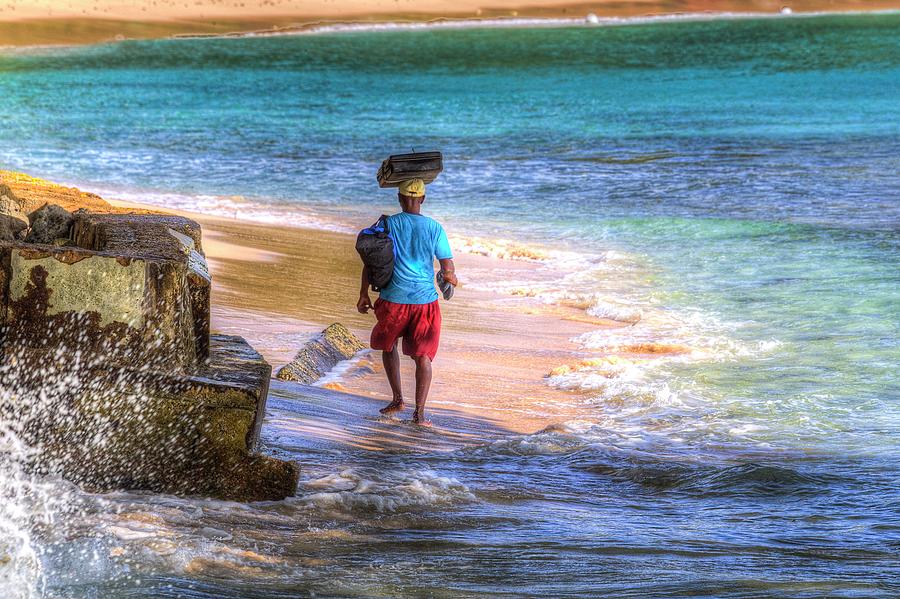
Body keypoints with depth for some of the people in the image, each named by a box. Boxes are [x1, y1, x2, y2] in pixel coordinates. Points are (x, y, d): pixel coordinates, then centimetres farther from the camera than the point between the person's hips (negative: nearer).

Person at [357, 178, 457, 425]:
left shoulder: (387, 224, -3)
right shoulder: (434, 227, -2)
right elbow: (448, 269, -2)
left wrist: (363, 294, 8)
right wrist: (451, 278, 21)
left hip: (394, 300, 0)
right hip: (425, 300, 0)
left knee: (387, 345, 24)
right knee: (423, 356, 6)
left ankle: (397, 399, 22)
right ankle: (419, 412, -1)